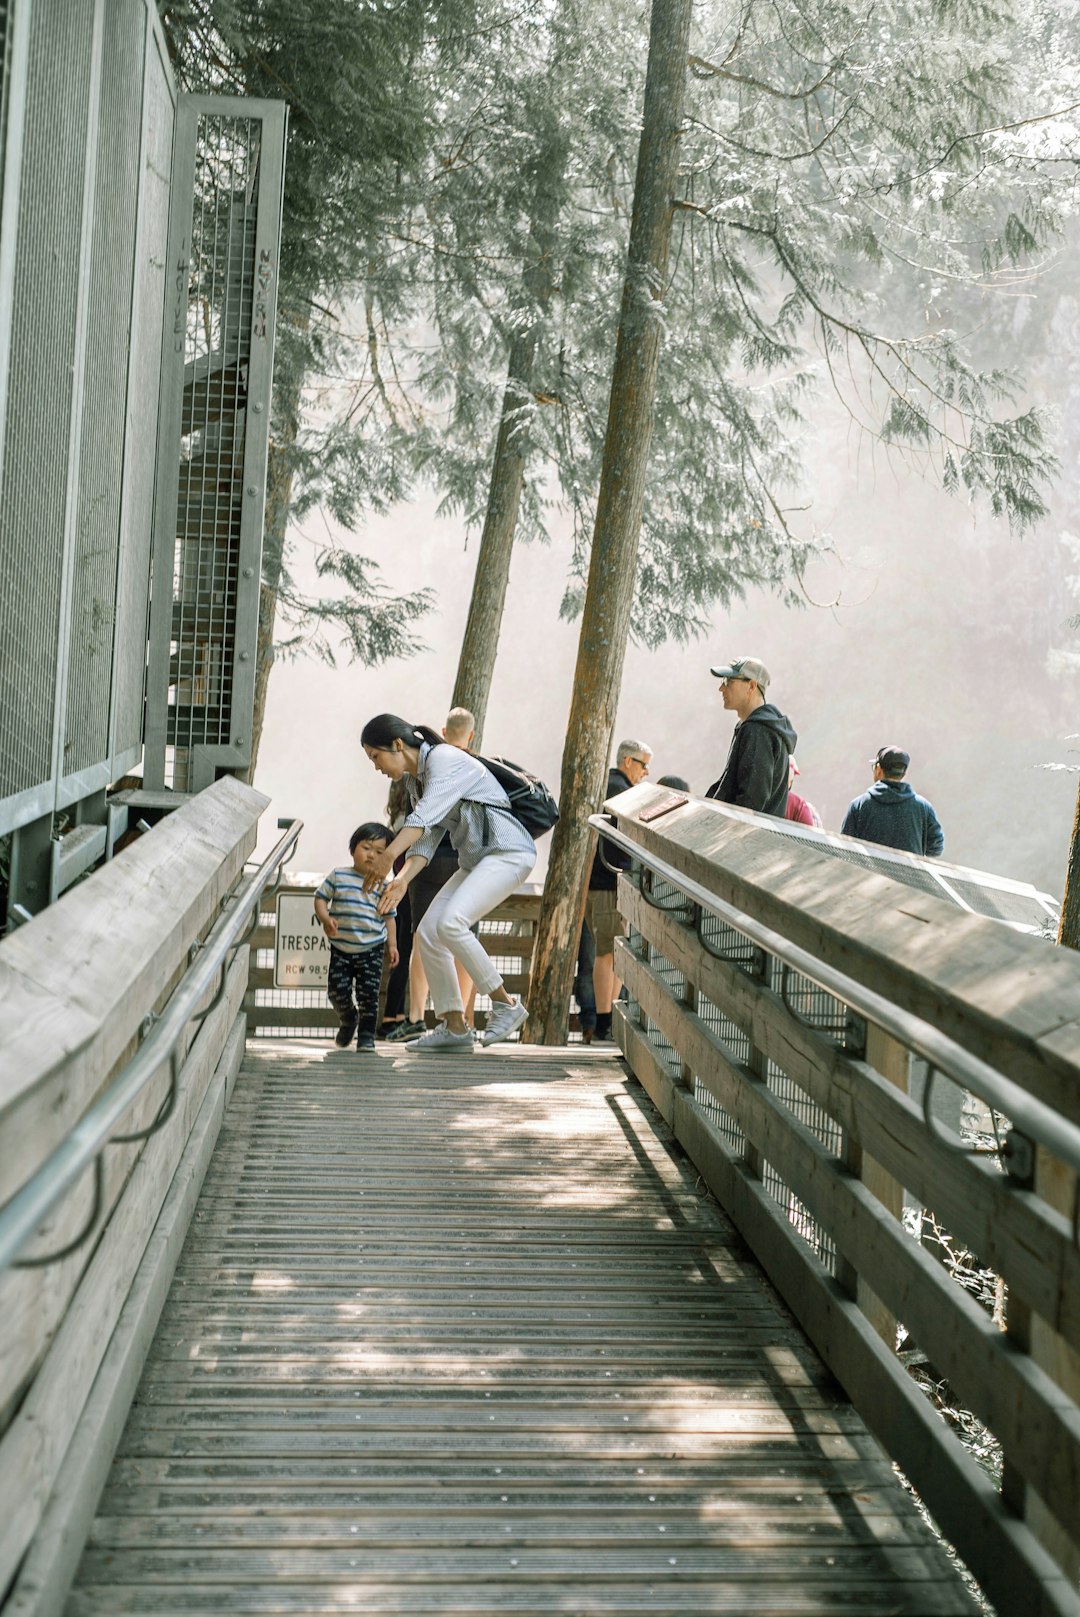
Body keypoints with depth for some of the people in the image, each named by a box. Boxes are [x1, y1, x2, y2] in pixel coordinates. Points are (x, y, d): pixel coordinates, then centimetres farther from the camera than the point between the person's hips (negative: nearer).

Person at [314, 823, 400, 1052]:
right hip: (341, 949, 1)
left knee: (369, 995, -5)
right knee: (337, 991, -1)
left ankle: (366, 1035, 7)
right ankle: (348, 1019, 29)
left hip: (371, 950, 0)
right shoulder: (338, 876, 1)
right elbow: (321, 898, 5)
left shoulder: (382, 885, 3)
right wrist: (325, 919, -13)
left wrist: (392, 944, 2)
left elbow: (389, 916, 10)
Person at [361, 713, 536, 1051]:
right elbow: (426, 839, 9)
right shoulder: (414, 779, 14)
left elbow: (424, 816, -30)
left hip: (508, 851, -10)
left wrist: (388, 855, -41)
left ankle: (505, 1003, -13)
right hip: (475, 859, 10)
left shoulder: (444, 760, -15)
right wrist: (402, 879, -6)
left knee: (449, 923, -26)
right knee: (427, 934, 0)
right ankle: (453, 1027, 6)